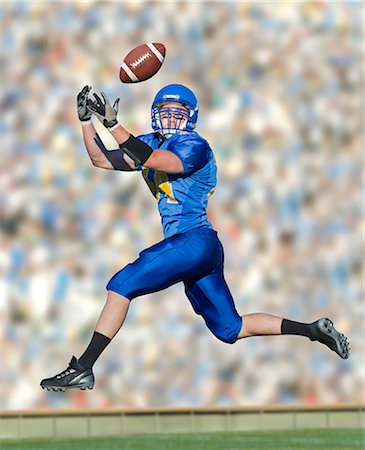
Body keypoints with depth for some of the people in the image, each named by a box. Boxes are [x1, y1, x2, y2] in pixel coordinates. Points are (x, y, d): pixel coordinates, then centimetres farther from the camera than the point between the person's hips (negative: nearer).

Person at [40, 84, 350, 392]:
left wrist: (113, 124, -29)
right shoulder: (152, 143, 16)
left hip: (195, 240, -10)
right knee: (230, 329, 14)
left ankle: (82, 369, -14)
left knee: (122, 284, -15)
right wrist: (87, 120, 3)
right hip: (202, 250, 10)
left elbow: (152, 161, -27)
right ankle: (312, 330, 22)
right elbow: (101, 160, 16)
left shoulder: (194, 146, -10)